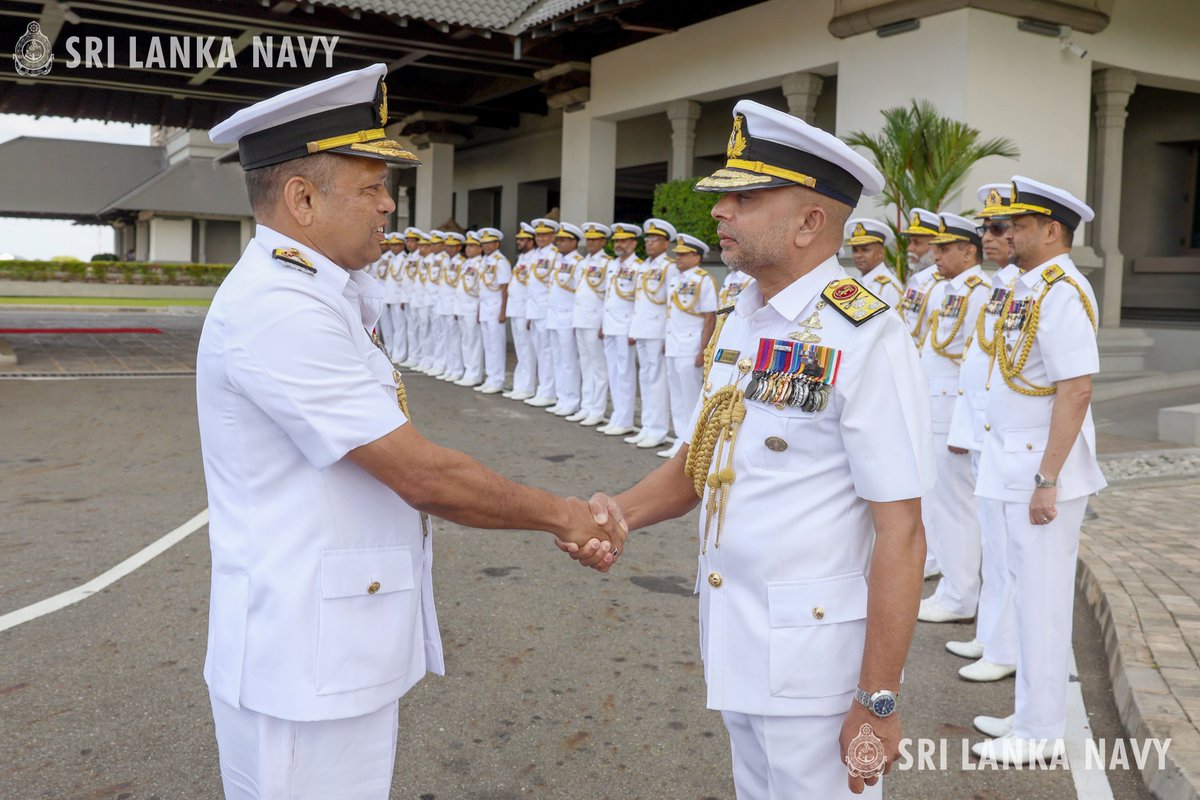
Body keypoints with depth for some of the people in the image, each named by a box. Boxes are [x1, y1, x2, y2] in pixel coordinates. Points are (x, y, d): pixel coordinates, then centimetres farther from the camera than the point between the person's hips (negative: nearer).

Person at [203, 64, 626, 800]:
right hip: (304, 670, -9)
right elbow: (423, 475, -21)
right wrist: (558, 513, -9)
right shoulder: (276, 310, -22)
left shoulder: (318, 297, 10)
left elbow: (403, 473, 12)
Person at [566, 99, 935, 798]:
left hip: (815, 657, -7)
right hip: (735, 640, 8)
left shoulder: (867, 340, -20)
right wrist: (625, 511, -6)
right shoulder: (740, 322, 5)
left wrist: (878, 702, -18)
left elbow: (900, 534, -20)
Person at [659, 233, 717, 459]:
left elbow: (710, 319, -13)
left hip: (690, 349, -8)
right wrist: (666, 342, 17)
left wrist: (702, 351, -17)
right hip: (672, 347, 8)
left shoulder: (704, 280, -9)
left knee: (690, 397, -1)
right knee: (676, 397, 12)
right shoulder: (675, 277, 13)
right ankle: (681, 440, 21)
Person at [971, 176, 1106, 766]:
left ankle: (1041, 735, 14)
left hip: (1043, 470, -9)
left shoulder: (1063, 293, -17)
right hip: (1017, 464, 9)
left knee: (1041, 600, 1)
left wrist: (1047, 480, -23)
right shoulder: (1028, 287, 12)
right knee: (1028, 595, 17)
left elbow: (1076, 391, -23)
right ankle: (1031, 715, 30)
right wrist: (1025, 471, 18)